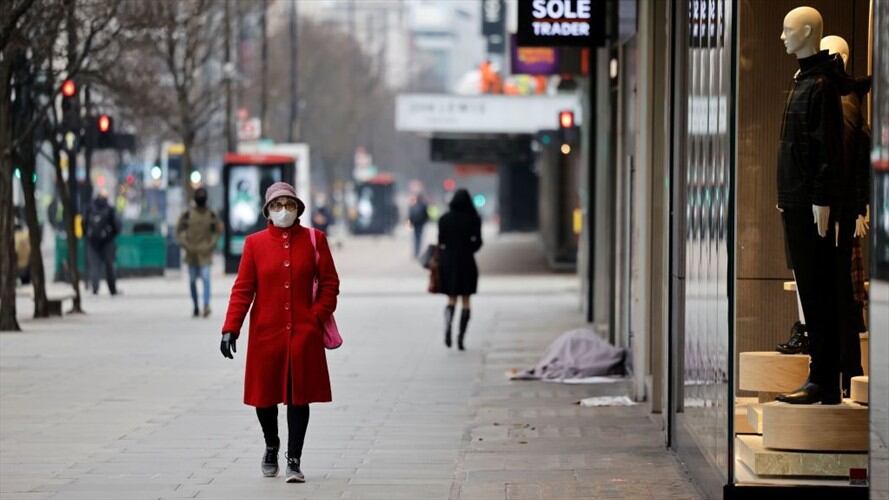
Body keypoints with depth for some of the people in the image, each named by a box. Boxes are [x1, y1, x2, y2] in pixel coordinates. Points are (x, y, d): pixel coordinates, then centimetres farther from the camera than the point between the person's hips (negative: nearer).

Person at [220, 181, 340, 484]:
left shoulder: (314, 240, 3)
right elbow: (242, 288, 1)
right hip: (265, 333, 1)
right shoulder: (255, 243, 2)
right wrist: (231, 328, -6)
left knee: (299, 396, -2)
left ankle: (294, 461, 4)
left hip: (303, 334, -1)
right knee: (264, 395, 9)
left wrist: (318, 317, -6)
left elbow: (329, 283, 6)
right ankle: (271, 447, 34)